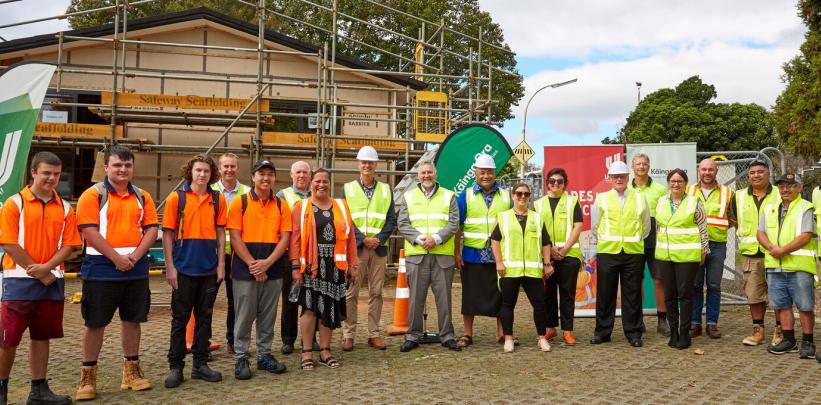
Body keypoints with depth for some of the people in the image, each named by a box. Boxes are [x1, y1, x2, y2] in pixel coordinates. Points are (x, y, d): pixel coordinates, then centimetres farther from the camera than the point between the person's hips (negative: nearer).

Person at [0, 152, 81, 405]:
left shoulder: (64, 208, 7)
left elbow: (69, 245, 3)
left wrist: (46, 268, -14)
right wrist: (38, 273, -11)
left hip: (52, 280, 4)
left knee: (41, 336, 10)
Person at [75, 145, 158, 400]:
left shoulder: (142, 196, 9)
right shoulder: (93, 195, -3)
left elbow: (151, 229, 4)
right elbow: (90, 231, -12)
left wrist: (135, 255, -10)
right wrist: (116, 258, -16)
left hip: (136, 268, 4)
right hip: (101, 268, -4)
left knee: (132, 319, 11)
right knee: (96, 322, 3)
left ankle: (131, 371, 23)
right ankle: (87, 376, 14)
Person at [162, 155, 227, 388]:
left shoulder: (218, 199, 5)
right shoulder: (176, 198, -2)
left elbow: (220, 233, 8)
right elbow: (168, 234, -3)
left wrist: (221, 264, 2)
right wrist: (170, 267, -8)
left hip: (210, 269, 3)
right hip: (184, 268, -3)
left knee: (204, 317, 10)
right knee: (180, 319, 5)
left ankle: (200, 364, 21)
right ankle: (175, 367, 14)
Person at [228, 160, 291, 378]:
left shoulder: (281, 205, 7)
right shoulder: (240, 202, -1)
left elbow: (285, 238, 1)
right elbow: (235, 237, -6)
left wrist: (267, 262, -12)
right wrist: (252, 264, -14)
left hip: (273, 269, 3)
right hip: (245, 269, -3)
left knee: (268, 315, 10)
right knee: (244, 315, 2)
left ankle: (264, 355, 22)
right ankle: (241, 358, 12)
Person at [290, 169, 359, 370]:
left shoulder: (341, 206, 11)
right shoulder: (301, 206, 4)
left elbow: (350, 236, 9)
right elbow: (295, 238, -3)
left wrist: (353, 264, 4)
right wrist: (295, 266, -10)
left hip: (334, 265, 3)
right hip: (311, 265, -2)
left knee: (329, 307, 6)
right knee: (310, 307, -2)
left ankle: (325, 350, 17)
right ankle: (306, 352, 8)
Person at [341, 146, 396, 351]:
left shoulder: (386, 190, 12)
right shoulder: (347, 189, 6)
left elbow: (391, 219, 7)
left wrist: (379, 239, -9)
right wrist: (363, 239, -12)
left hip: (379, 249, 2)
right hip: (355, 248, -2)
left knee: (376, 292, 6)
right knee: (351, 292, -1)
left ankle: (374, 334, 14)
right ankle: (348, 335, 6)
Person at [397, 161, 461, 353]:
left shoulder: (448, 196, 11)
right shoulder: (409, 196, 12)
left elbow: (453, 223, 1)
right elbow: (402, 224, 4)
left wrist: (436, 238, -13)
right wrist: (419, 239, -11)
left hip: (443, 255, 0)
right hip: (416, 255, 0)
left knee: (444, 297, 3)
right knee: (416, 297, 2)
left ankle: (447, 336, 13)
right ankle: (413, 336, 12)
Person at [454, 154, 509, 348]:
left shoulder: (506, 197, 9)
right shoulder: (465, 196, 4)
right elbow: (457, 226, 1)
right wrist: (456, 253, -5)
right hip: (472, 256, -1)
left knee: (501, 295, 7)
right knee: (470, 295, 5)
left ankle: (501, 333, 20)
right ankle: (467, 334, 15)